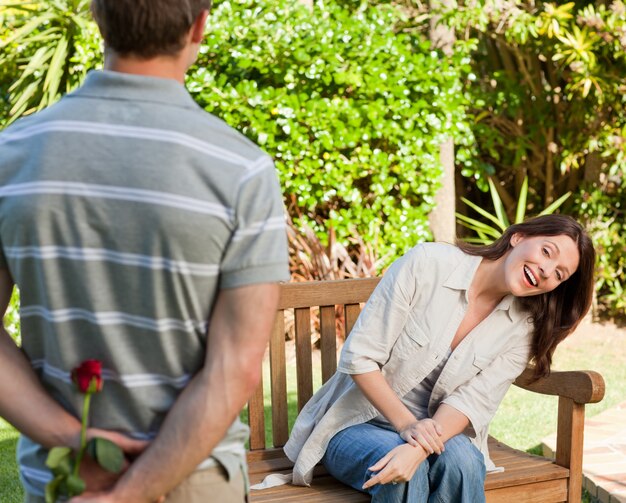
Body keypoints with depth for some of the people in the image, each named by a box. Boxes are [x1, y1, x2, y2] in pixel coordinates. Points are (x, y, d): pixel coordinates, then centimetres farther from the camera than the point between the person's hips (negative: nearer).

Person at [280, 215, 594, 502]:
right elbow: (358, 357, -15)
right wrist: (406, 424, -24)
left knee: (460, 459, -30)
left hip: (435, 431, 3)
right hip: (357, 423, -3)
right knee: (406, 473, -33)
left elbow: (472, 400, -14)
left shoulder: (522, 327, -4)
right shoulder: (428, 263, -16)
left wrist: (418, 448, -33)